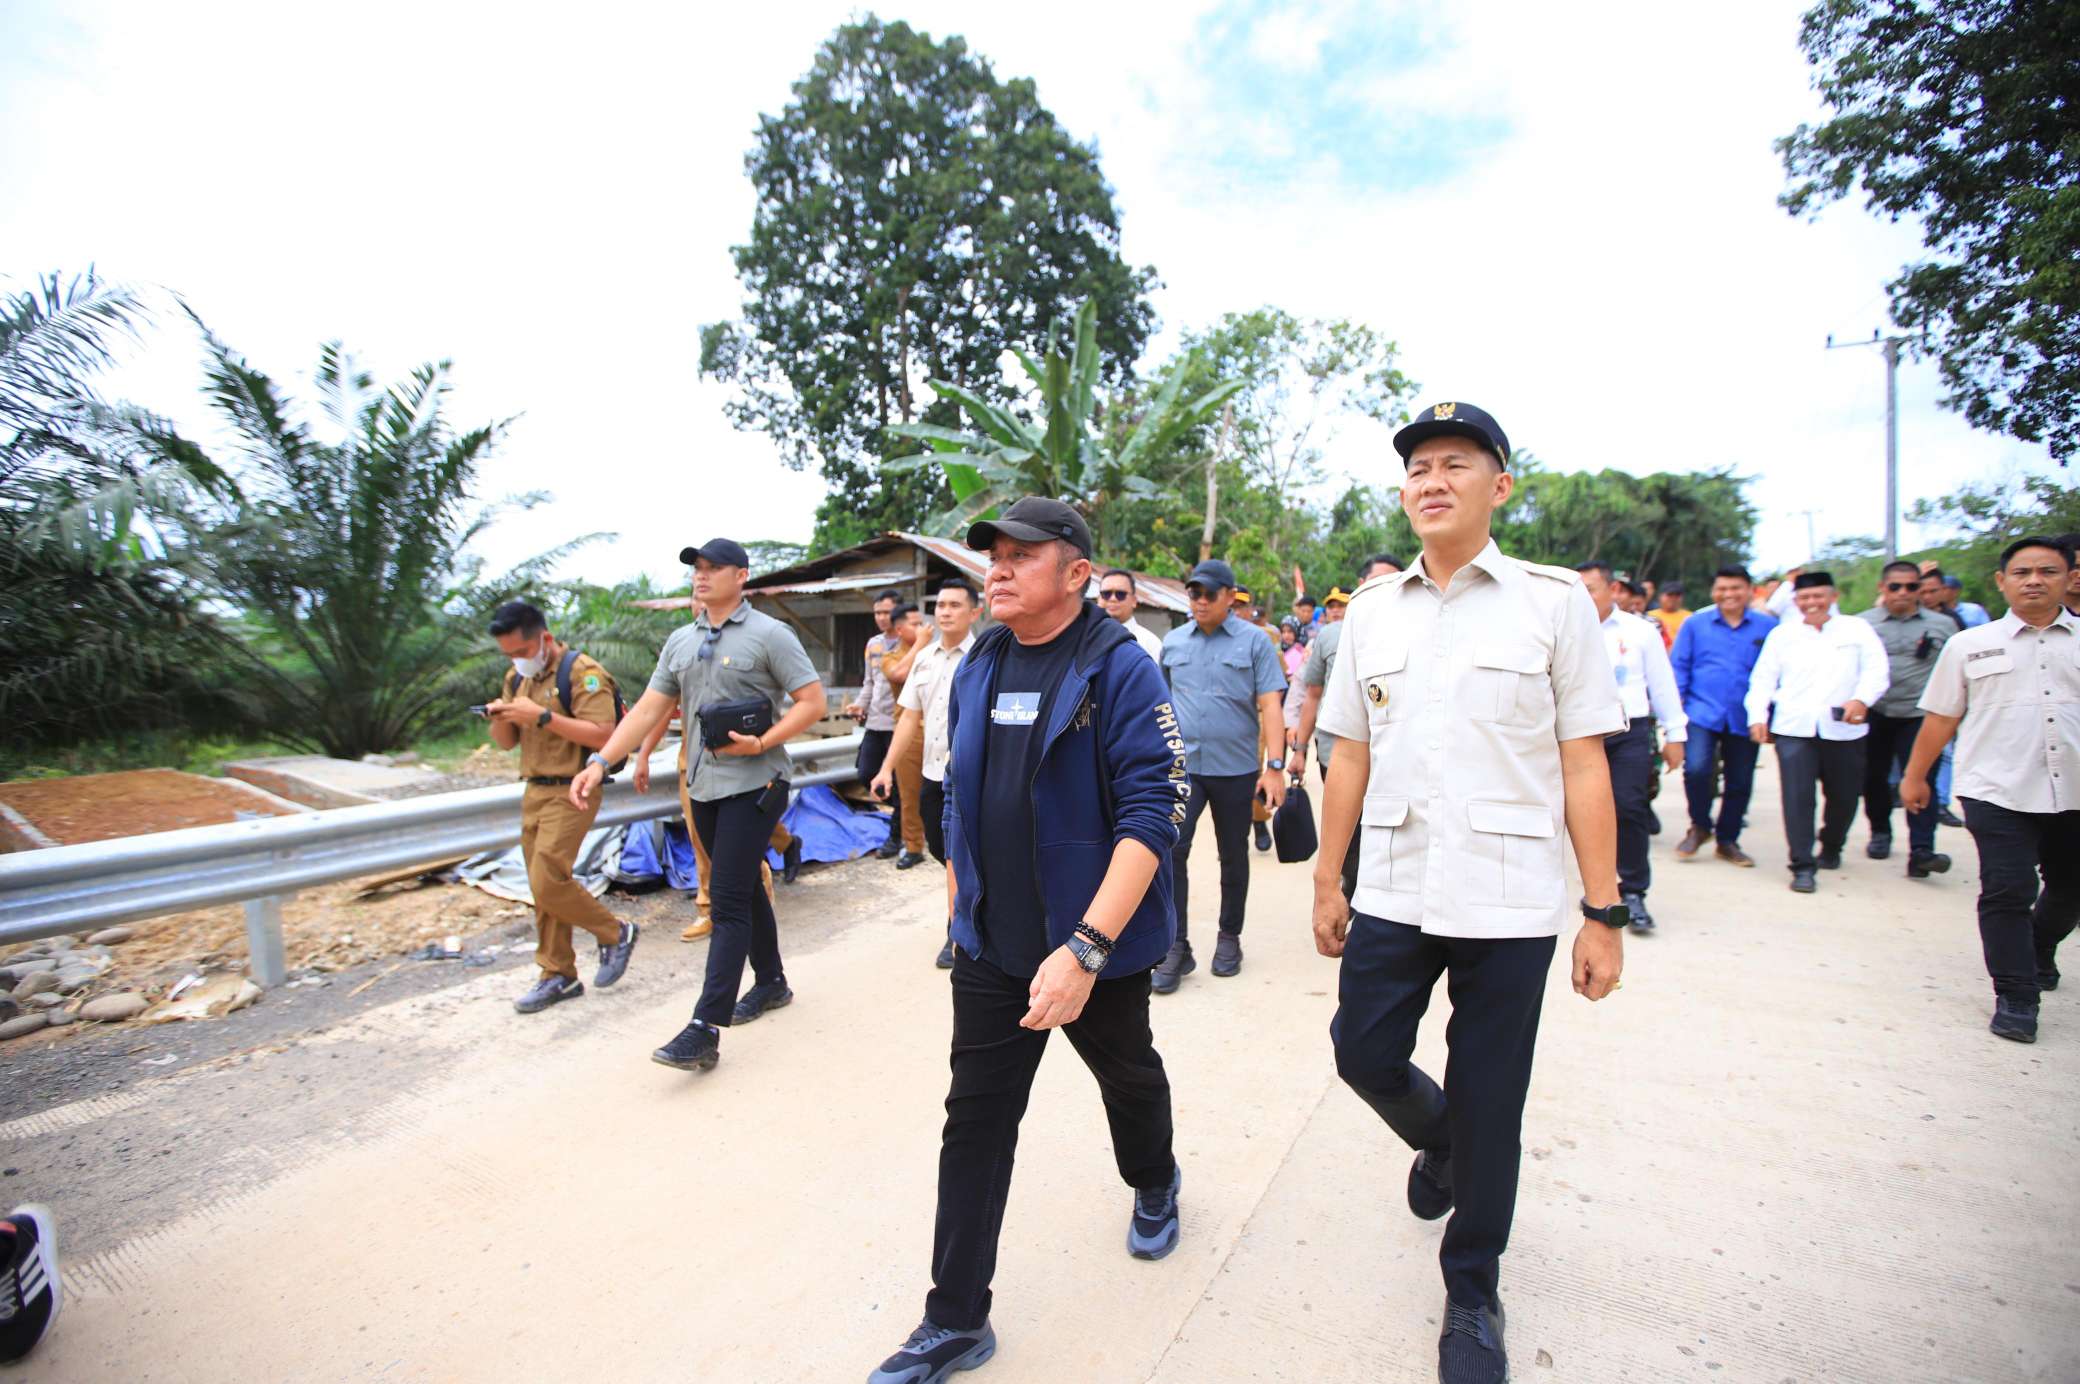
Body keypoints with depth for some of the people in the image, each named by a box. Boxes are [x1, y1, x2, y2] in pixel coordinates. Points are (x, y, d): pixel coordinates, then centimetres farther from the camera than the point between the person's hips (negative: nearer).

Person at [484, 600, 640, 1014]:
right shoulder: (517, 679, 14)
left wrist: (542, 716, -24)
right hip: (534, 791, 8)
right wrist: (499, 718, -5)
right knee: (543, 888, 10)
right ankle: (558, 975, 19)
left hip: (571, 792, -8)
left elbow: (602, 735, -22)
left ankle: (615, 934, 9)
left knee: (549, 881, -13)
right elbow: (506, 742, 18)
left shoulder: (582, 673, -12)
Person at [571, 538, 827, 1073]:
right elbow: (647, 709, 10)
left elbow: (812, 701, -10)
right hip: (704, 787, 7)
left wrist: (762, 742, -21)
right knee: (744, 889, 17)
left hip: (752, 785, -7)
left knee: (728, 900, -9)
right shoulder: (681, 642, 11)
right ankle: (771, 982, 34)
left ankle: (705, 1030, -7)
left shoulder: (768, 635, -8)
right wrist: (600, 761, 0)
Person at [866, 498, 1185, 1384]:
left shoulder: (1119, 669, -16)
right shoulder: (976, 669, 3)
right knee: (975, 1120, 8)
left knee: (1128, 1077, 22)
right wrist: (960, 900, 14)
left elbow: (1152, 811, -23)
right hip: (989, 945, 4)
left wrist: (1085, 948, -30)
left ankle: (1154, 1188, 54)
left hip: (1096, 945, -4)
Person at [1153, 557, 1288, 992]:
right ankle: (1177, 946, 3)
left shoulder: (1254, 642, -2)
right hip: (1183, 765, 1)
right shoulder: (1173, 642, 7)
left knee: (1233, 857, 12)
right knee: (1171, 850, -9)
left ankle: (1229, 938, 30)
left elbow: (1269, 707, -6)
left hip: (1236, 768, -1)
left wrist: (1275, 767, -13)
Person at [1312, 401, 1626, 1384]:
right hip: (1390, 895, 3)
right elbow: (1349, 756, 9)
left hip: (1508, 903, -2)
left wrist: (1604, 912, -4)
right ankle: (1437, 1143, 45)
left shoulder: (1554, 600, -2)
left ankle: (1472, 1295, 34)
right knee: (1364, 1057, 9)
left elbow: (1584, 766, -3)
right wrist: (1327, 881, 8)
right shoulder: (1371, 609, 6)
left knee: (1488, 1110, 9)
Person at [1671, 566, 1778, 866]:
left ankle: (1727, 840, 28)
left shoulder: (1768, 626, 3)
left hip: (1745, 719, 2)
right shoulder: (1695, 623, 3)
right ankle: (1700, 826, 7)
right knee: (1696, 768, -19)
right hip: (1702, 713, -1)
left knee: (1740, 782, 9)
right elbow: (1678, 666, 5)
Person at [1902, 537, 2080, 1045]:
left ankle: (2039, 955, 45)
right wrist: (1914, 776, 7)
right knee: (2007, 893, -4)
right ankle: (2015, 996, 6)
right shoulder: (1969, 645, 3)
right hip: (1998, 791, -3)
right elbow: (1941, 717, 7)